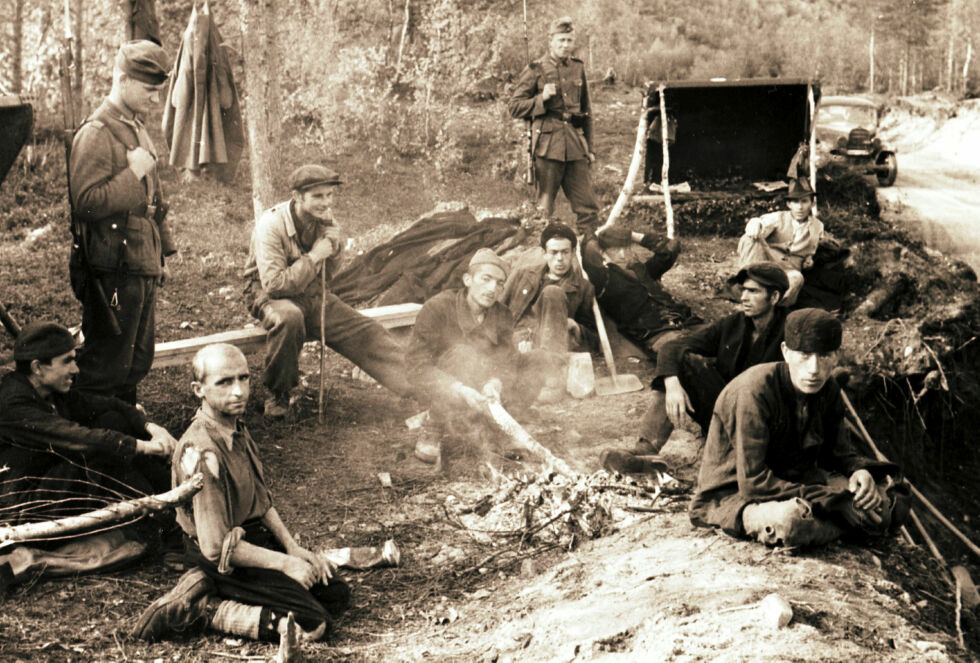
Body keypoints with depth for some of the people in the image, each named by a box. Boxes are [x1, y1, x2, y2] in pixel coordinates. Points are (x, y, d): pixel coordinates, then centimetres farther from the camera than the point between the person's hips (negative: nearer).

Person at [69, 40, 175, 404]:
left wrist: (162, 252, 22)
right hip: (114, 270, -10)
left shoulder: (137, 130, 16)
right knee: (106, 365, -4)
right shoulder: (96, 134, -15)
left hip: (143, 267, 10)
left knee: (138, 361, 16)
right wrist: (134, 173, -20)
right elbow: (86, 203, -25)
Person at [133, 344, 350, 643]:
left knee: (337, 594, 6)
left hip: (256, 536, 9)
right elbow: (216, 547, -25)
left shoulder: (237, 428, 2)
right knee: (313, 624, -16)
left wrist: (294, 549, 3)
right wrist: (284, 563, -16)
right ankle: (206, 607, -6)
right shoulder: (202, 453, -27)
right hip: (225, 560, -9)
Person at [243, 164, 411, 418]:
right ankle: (278, 395, -21)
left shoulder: (325, 219, -2)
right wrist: (313, 258, -25)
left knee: (367, 331, -8)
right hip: (269, 296, -6)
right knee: (289, 317, -40)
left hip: (313, 296, 6)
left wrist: (334, 246, -12)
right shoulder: (271, 224, -22)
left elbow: (330, 272, 8)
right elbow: (274, 284, -27)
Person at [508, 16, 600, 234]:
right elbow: (514, 107, 1)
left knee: (588, 205, 1)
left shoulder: (578, 68, 14)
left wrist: (590, 148, 18)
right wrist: (542, 98, -14)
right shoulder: (535, 70, 1)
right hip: (547, 145, -4)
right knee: (544, 207, 1)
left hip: (576, 145, 4)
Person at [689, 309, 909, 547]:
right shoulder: (754, 391, -26)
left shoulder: (828, 390, -3)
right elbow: (753, 482, -28)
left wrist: (858, 471, -14)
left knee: (894, 504, -4)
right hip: (734, 494, -6)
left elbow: (839, 453, 12)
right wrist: (831, 501, -28)